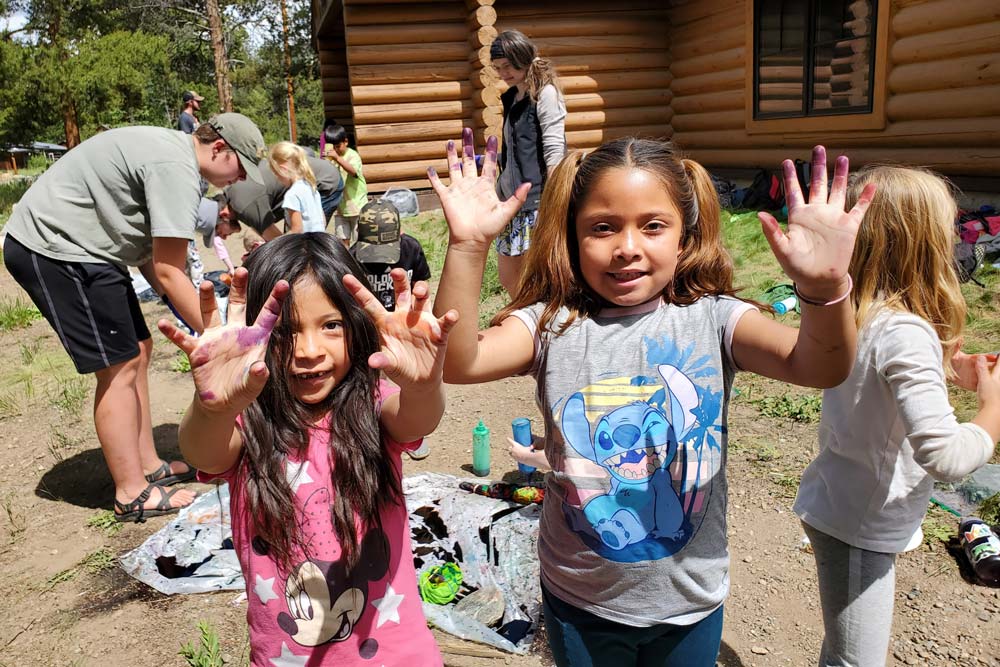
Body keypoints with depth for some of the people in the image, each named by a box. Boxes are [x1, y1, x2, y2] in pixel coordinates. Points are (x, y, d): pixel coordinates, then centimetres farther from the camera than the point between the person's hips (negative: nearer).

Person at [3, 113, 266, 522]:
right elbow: (168, 272, -21)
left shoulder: (168, 151, 13)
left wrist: (189, 313, 4)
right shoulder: (177, 169, -20)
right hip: (54, 248, -11)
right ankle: (134, 495, 3)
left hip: (74, 246, 11)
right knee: (120, 367, -7)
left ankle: (149, 467, 21)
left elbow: (149, 253, 11)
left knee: (137, 351, 11)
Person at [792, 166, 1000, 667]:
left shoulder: (850, 313, -2)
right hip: (860, 529, -8)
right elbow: (945, 457, -31)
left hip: (834, 508, 8)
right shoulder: (906, 333, -26)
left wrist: (943, 372, 9)